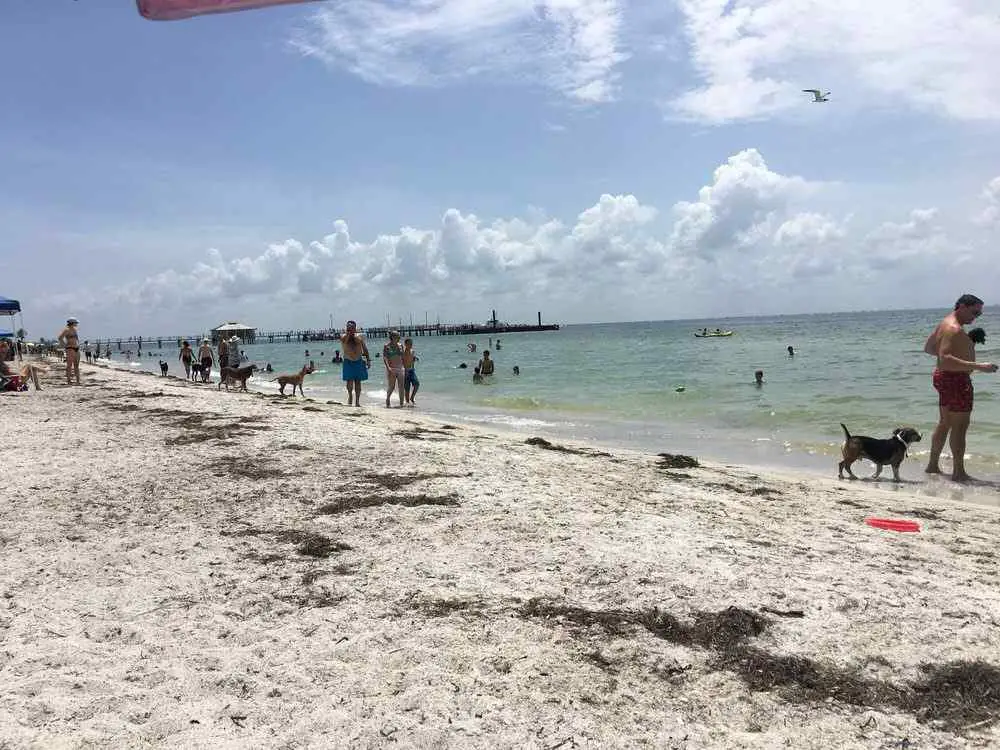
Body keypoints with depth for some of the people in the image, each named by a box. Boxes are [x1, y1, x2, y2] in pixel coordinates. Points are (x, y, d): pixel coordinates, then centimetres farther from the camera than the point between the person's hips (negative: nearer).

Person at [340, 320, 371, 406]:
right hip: (348, 362, -1)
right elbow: (344, 341, -22)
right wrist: (348, 333, -21)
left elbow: (365, 349, 10)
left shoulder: (359, 337, 8)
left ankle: (357, 401, 8)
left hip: (358, 362, 1)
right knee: (349, 381, -6)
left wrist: (368, 360, 4)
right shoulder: (344, 337, 4)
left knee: (358, 382, 3)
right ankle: (350, 396, 18)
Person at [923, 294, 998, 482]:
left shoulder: (944, 324, 12)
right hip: (956, 380, -11)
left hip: (943, 377, 11)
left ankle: (932, 465, 25)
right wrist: (977, 366, -34)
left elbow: (928, 347, 22)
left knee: (945, 423, 18)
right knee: (960, 426, -5)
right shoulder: (954, 329, -21)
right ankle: (959, 472, 0)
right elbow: (945, 360, -31)